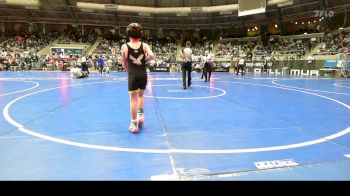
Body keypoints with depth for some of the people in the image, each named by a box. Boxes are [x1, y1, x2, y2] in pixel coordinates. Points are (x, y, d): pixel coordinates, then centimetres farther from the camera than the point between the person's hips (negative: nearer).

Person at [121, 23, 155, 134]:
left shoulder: (125, 47, -1)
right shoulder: (144, 45, 0)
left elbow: (124, 63, 6)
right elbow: (152, 55, -16)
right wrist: (145, 61, 5)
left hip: (132, 75, -2)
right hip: (143, 75, 2)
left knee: (133, 99, 2)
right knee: (140, 95, 26)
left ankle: (134, 125, 6)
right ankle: (140, 115, 25)